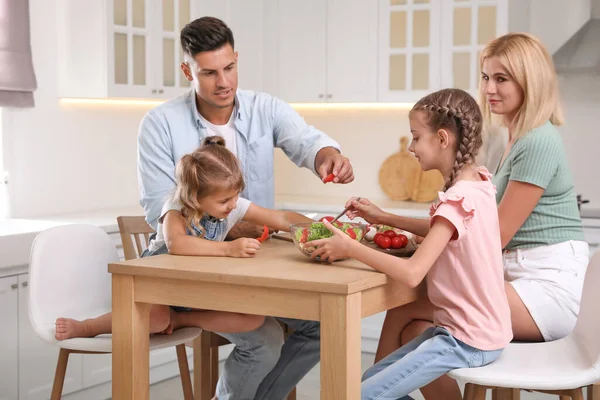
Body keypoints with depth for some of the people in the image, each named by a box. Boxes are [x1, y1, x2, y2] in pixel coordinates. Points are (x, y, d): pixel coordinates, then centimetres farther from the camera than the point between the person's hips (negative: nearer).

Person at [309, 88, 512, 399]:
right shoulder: (479, 180, 4)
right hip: (476, 328, 9)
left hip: (469, 339, -9)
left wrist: (349, 248, -21)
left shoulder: (458, 200, -23)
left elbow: (412, 273, -31)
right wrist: (383, 218, 16)